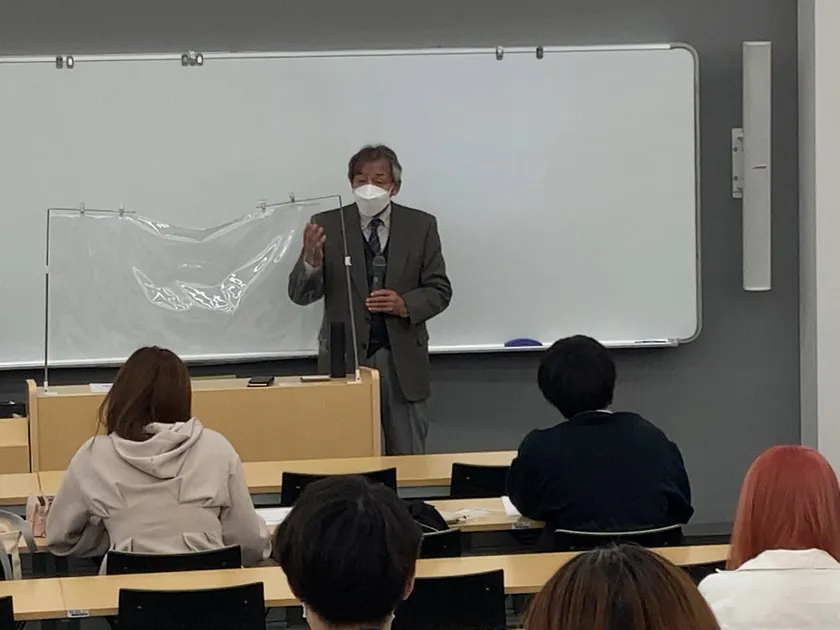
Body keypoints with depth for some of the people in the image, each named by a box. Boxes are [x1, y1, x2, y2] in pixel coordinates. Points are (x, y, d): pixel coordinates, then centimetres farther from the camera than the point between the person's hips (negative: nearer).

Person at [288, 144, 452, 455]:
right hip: (346, 358, -1)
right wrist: (311, 260, -24)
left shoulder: (420, 226, 3)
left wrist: (406, 304, -15)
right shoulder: (327, 225, 0)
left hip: (402, 360, 1)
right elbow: (301, 295, -3)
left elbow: (440, 290, 5)